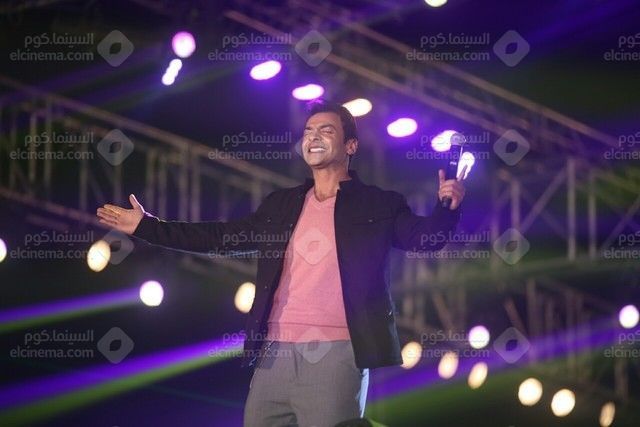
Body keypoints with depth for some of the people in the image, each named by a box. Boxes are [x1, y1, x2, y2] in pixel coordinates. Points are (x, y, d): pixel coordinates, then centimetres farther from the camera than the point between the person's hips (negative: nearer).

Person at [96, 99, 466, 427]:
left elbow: (425, 236, -8)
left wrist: (447, 208, -31)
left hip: (335, 356, -5)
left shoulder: (378, 205, 4)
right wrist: (147, 226, 20)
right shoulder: (282, 205, 17)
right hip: (274, 354, 5)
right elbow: (223, 236, 21)